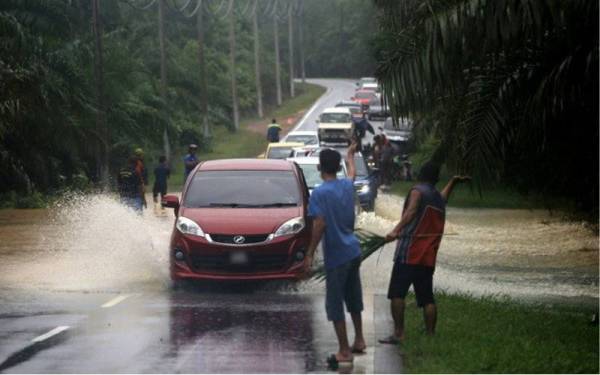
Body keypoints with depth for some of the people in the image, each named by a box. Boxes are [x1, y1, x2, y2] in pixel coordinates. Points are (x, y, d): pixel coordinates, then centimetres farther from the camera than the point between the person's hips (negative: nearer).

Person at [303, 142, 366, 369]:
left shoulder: (319, 193, -15)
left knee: (335, 305, -1)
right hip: (353, 251, 7)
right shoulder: (347, 186, 6)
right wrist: (350, 155, 50)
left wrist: (309, 254, -17)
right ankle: (359, 341, 32)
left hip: (336, 256, -7)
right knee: (354, 299, 21)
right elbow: (352, 172, 30)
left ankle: (344, 352, -1)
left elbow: (319, 225, -22)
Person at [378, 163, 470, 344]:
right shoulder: (439, 198, 20)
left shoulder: (418, 191, -2)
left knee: (397, 293, -7)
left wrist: (396, 231, -33)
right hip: (428, 256, 7)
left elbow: (411, 212, -21)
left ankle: (398, 332, -15)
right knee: (427, 298, 8)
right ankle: (431, 334, 5)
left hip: (408, 254, -6)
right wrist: (452, 182, 61)